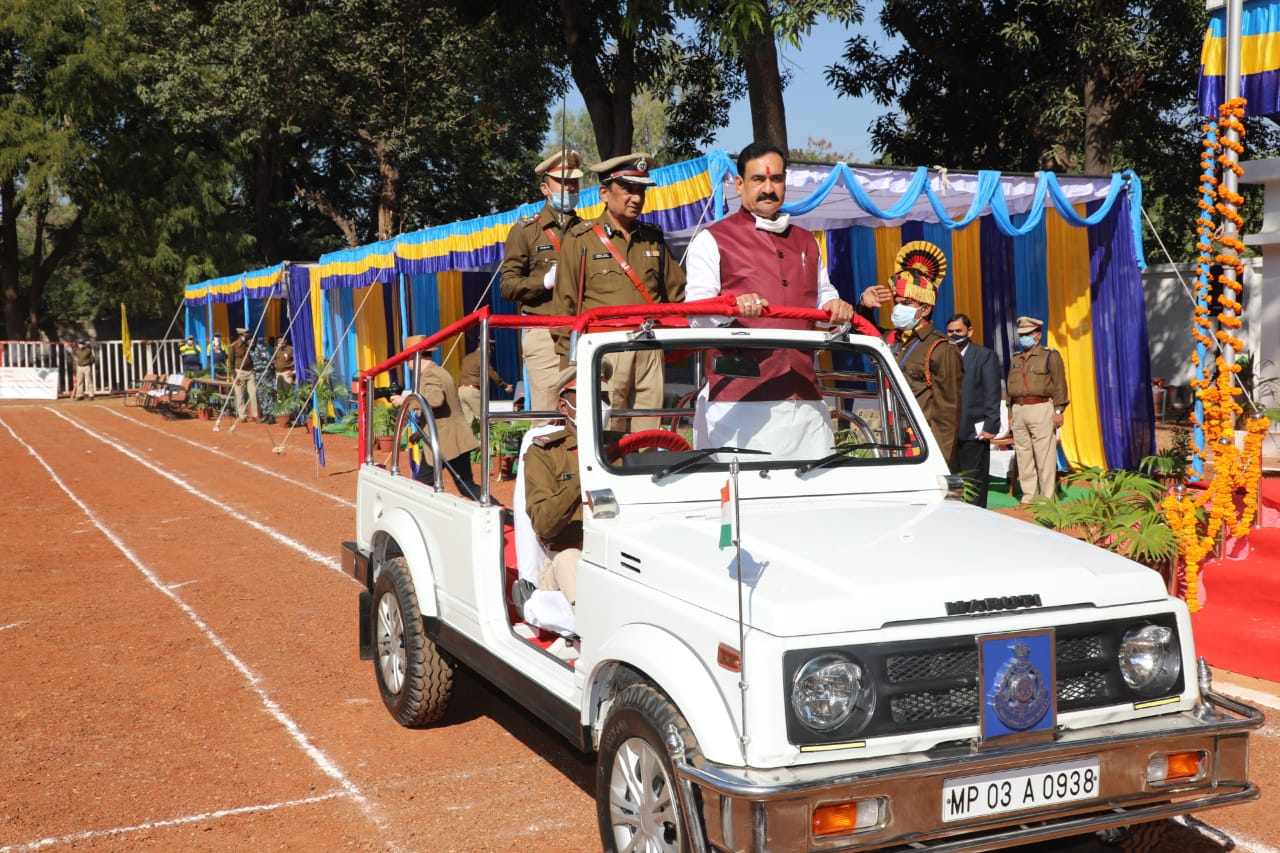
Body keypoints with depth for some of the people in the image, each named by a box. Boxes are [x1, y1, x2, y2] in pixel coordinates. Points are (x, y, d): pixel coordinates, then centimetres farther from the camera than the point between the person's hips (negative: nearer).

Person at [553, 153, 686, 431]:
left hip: (650, 353, 4)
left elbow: (678, 295, 20)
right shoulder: (581, 240, 4)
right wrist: (567, 370, -3)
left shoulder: (653, 239, 16)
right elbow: (565, 306, 1)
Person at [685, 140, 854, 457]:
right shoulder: (712, 240, 7)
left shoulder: (806, 242, 26)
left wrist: (835, 307, 6)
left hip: (804, 397, 5)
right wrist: (733, 306, -25)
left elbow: (823, 295, 32)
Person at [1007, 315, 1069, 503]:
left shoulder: (1050, 356, 1)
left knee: (1045, 457, -6)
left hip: (1041, 409, -6)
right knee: (1023, 457, 6)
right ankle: (1028, 496, 13)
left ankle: (1046, 498, -3)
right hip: (1018, 411, 6)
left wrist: (1058, 411, -9)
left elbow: (1059, 385, -3)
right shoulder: (1015, 359, 17)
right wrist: (1011, 414, 14)